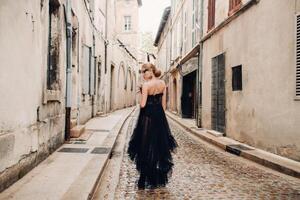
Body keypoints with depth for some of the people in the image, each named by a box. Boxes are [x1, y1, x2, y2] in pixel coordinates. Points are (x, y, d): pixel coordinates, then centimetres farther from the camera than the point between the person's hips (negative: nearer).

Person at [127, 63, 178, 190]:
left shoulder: (146, 85, -15)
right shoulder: (163, 83, 3)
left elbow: (143, 104, -18)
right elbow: (164, 103, 7)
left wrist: (141, 94, 0)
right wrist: (161, 116, 15)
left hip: (147, 117, -5)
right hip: (159, 116, 6)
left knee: (146, 148, 4)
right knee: (160, 146, 16)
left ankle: (145, 181, 10)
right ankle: (159, 178, 27)